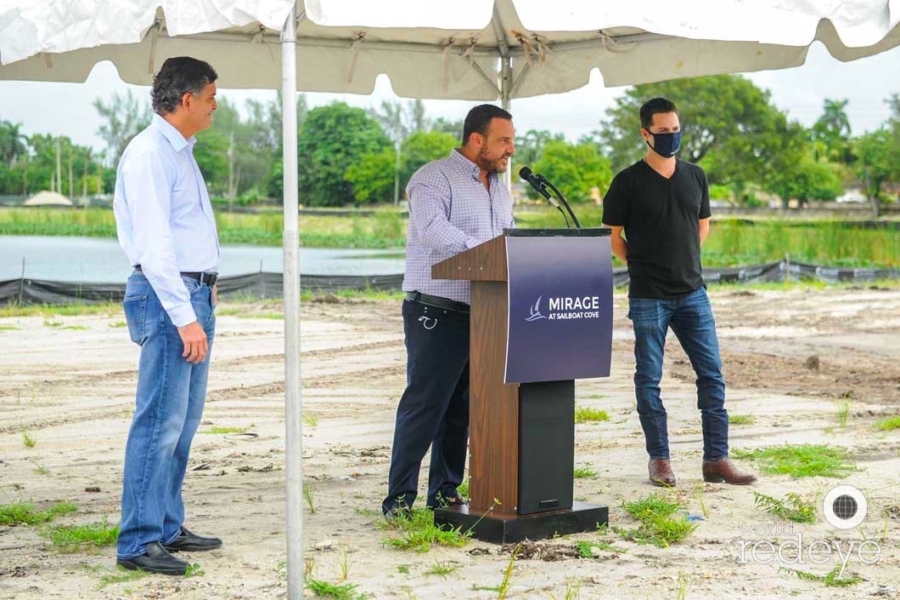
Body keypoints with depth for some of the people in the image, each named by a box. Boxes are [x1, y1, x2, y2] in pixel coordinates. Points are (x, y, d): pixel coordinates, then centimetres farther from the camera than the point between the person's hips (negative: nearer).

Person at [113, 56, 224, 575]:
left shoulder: (182, 153, 17)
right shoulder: (150, 153, -12)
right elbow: (154, 243, -19)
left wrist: (205, 290, 13)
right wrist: (185, 317, -22)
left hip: (195, 295, 10)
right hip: (168, 297, -10)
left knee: (184, 421, 13)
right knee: (160, 423, -9)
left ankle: (168, 527, 21)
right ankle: (138, 542, -5)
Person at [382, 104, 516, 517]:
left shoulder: (499, 188, 19)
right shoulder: (434, 179, -9)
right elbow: (431, 227, -26)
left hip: (481, 315, 8)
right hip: (436, 314, -8)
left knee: (461, 408, 11)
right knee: (424, 405, -8)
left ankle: (445, 492, 19)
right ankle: (400, 497, -3)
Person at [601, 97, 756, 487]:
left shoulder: (695, 177, 8)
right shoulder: (628, 182, -5)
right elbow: (612, 235, 1)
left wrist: (683, 261, 12)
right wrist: (641, 265, 4)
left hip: (692, 293, 4)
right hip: (648, 297, -4)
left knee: (711, 374, 1)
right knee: (649, 379, 2)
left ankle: (716, 460, 7)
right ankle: (659, 460, 11)